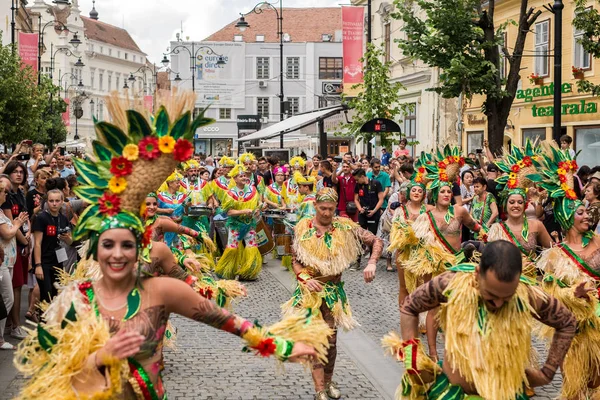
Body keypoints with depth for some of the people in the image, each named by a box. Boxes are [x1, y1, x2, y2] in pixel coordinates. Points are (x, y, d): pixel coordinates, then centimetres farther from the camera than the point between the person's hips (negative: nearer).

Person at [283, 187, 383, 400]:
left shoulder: (344, 227, -7)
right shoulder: (303, 228, -6)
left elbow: (376, 241, -4)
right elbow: (296, 261, -1)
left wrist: (372, 263, -20)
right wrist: (306, 278, -19)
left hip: (333, 290, 1)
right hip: (309, 290, -1)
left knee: (331, 340, 9)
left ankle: (328, 381, 30)